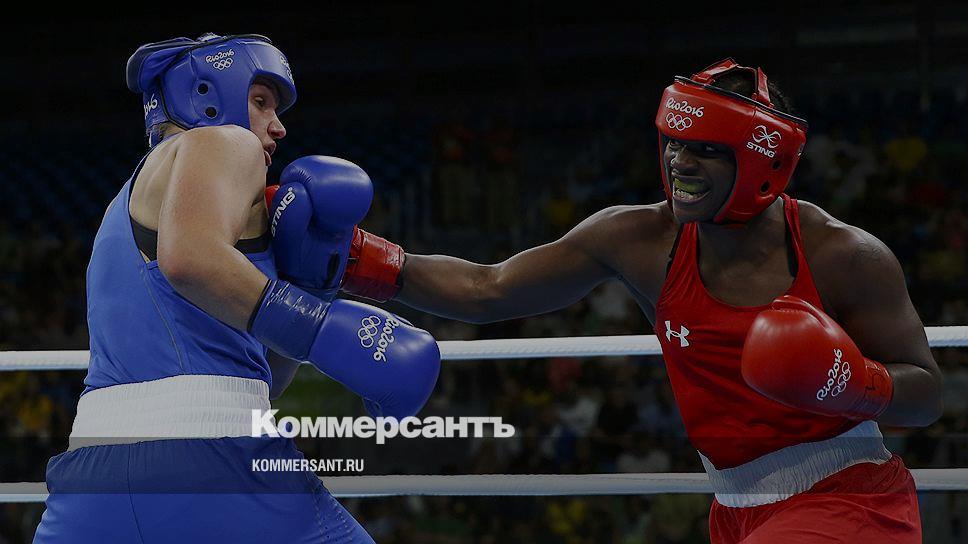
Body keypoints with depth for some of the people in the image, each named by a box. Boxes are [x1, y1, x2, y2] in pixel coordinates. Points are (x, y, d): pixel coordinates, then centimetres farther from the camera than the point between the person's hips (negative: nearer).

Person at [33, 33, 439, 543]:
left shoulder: (123, 212, 30)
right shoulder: (224, 142, 7)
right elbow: (189, 257, -18)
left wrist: (310, 266, 17)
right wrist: (325, 331, -18)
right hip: (211, 461, -7)